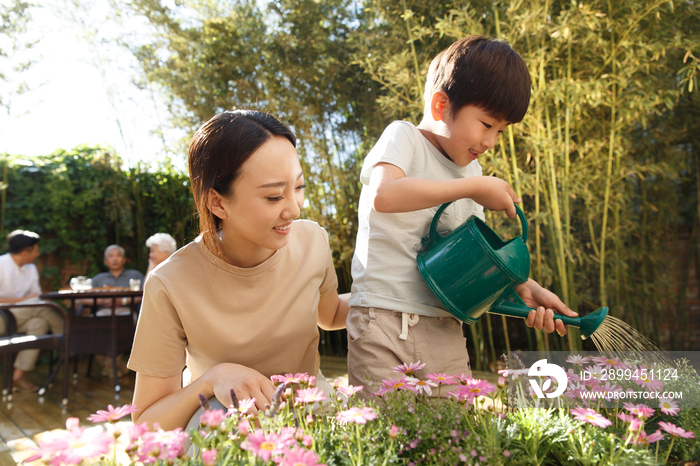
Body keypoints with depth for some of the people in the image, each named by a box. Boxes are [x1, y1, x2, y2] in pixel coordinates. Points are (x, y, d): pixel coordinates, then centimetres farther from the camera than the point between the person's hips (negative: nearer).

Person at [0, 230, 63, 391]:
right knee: (37, 305, -29)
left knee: (39, 323, -27)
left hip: (20, 318, 7)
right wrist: (24, 300, -21)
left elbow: (37, 296, 11)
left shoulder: (31, 269, 13)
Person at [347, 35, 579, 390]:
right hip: (384, 320, -6)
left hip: (445, 329, 6)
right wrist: (474, 187, -19)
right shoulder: (403, 137, -4)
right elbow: (384, 195, -26)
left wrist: (524, 288, 3)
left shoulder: (472, 170, 16)